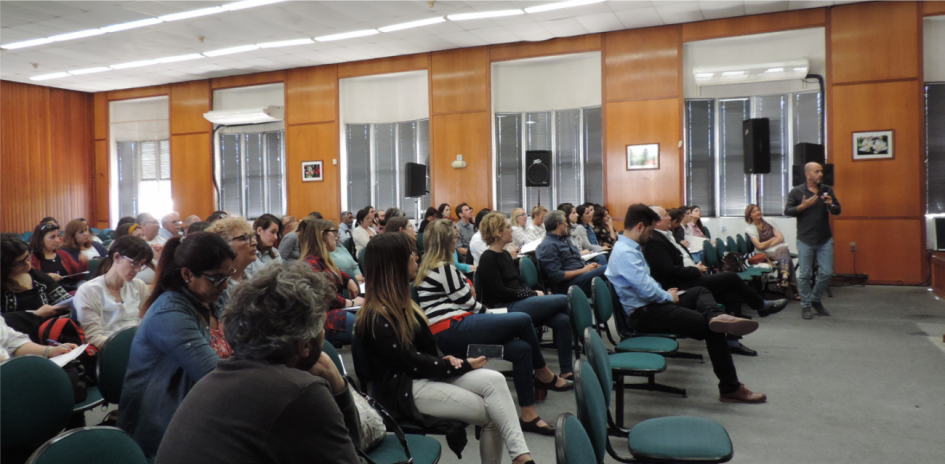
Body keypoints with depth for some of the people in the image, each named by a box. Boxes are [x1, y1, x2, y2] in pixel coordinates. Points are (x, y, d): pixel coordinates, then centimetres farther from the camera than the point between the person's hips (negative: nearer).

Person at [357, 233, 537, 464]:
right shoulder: (377, 318, -17)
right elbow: (413, 364, -18)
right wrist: (464, 365, -11)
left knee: (495, 380, -18)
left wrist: (447, 359, -5)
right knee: (492, 414, -19)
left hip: (428, 373, 8)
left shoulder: (399, 301, 13)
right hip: (404, 388, -8)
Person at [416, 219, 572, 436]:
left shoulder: (428, 268, 22)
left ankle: (528, 415, 1)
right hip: (452, 331, -11)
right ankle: (545, 376, 6)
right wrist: (486, 312, 13)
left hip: (447, 334, 11)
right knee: (523, 320, -16)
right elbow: (467, 302, -6)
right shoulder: (443, 268, -9)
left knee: (521, 348, -3)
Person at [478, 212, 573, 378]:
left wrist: (533, 293, -3)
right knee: (564, 300, -14)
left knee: (563, 320, -14)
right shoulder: (487, 258, -9)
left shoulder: (505, 254, 16)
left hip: (520, 303, 8)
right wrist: (533, 294, -11)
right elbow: (501, 293, -15)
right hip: (505, 309, -8)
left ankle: (567, 370, -7)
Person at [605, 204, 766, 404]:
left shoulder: (631, 248, 14)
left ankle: (715, 316, -21)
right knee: (712, 329, -14)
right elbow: (647, 290, -24)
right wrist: (668, 296, -5)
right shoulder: (625, 253, -20)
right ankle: (730, 389, -6)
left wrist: (664, 293, 11)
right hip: (644, 314, -12)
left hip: (651, 304, 12)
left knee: (699, 291, 15)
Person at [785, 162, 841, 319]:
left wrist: (831, 205, -11)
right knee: (804, 274, 1)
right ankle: (806, 305, 13)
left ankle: (816, 299, 23)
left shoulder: (827, 190, 9)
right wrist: (803, 206, -20)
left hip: (825, 240, 3)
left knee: (827, 272, 2)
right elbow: (787, 211, -4)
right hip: (805, 240, -3)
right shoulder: (796, 192, 0)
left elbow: (837, 211, 10)